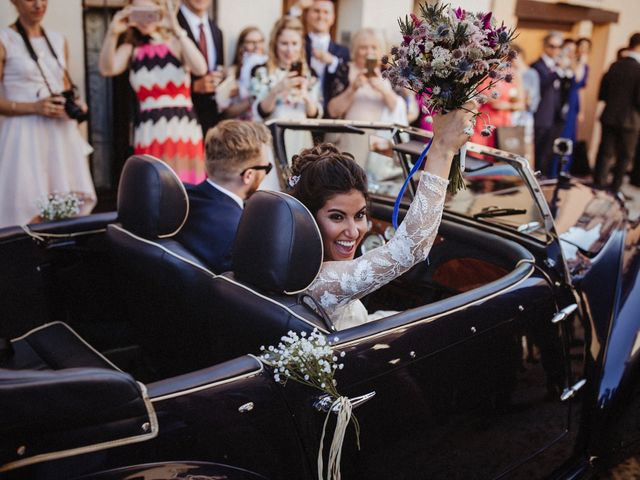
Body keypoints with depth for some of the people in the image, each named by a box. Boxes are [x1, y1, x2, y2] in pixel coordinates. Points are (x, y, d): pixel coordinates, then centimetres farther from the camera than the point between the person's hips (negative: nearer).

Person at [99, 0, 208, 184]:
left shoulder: (177, 43, 1)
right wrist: (113, 33, -19)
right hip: (149, 134, 2)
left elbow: (200, 69, -19)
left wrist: (177, 30, -24)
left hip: (182, 132, -2)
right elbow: (107, 69, -9)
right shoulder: (131, 48, 9)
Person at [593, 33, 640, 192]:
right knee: (625, 156, 10)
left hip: (609, 117, 5)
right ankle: (614, 188, 14)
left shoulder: (614, 66, 1)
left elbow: (602, 94, 4)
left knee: (605, 152, 11)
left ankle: (599, 185, 15)